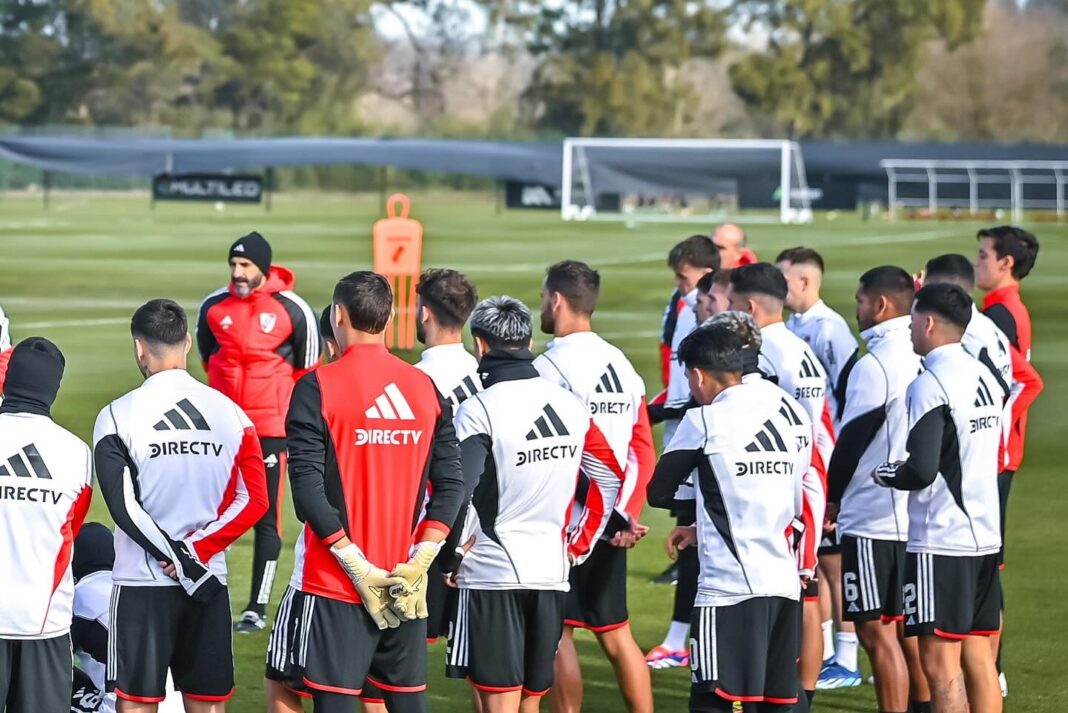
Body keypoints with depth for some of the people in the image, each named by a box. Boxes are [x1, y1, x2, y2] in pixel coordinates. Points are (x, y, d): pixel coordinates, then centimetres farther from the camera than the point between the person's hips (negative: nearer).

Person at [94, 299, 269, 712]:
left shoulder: (119, 416, -7)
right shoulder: (229, 412, 3)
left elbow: (124, 507, -13)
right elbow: (252, 502, -3)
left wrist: (181, 560, -9)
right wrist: (196, 553, -6)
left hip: (142, 583, -3)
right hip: (211, 583, 3)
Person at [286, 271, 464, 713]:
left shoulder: (318, 388, -8)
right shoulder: (426, 388, 6)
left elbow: (308, 489, -15)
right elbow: (450, 484, 3)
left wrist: (357, 566, -12)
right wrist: (417, 563, -1)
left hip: (335, 581, -4)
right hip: (406, 586, 4)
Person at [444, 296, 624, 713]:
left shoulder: (480, 411, -11)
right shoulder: (570, 405, 7)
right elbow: (611, 480, 15)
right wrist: (578, 546, 21)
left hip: (492, 573, -5)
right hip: (552, 571, 5)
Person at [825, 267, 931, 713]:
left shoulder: (874, 365, -17)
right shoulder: (922, 358, 8)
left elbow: (853, 438, -12)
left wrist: (833, 497, 5)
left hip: (874, 520, -9)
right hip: (915, 514, 9)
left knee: (877, 633, -3)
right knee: (905, 627, 17)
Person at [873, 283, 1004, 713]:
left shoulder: (930, 386, -16)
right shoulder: (984, 378, 10)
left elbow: (921, 470, -23)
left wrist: (887, 475, -2)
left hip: (940, 543, -8)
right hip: (985, 536, 8)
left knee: (940, 665, -6)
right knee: (979, 661, 11)